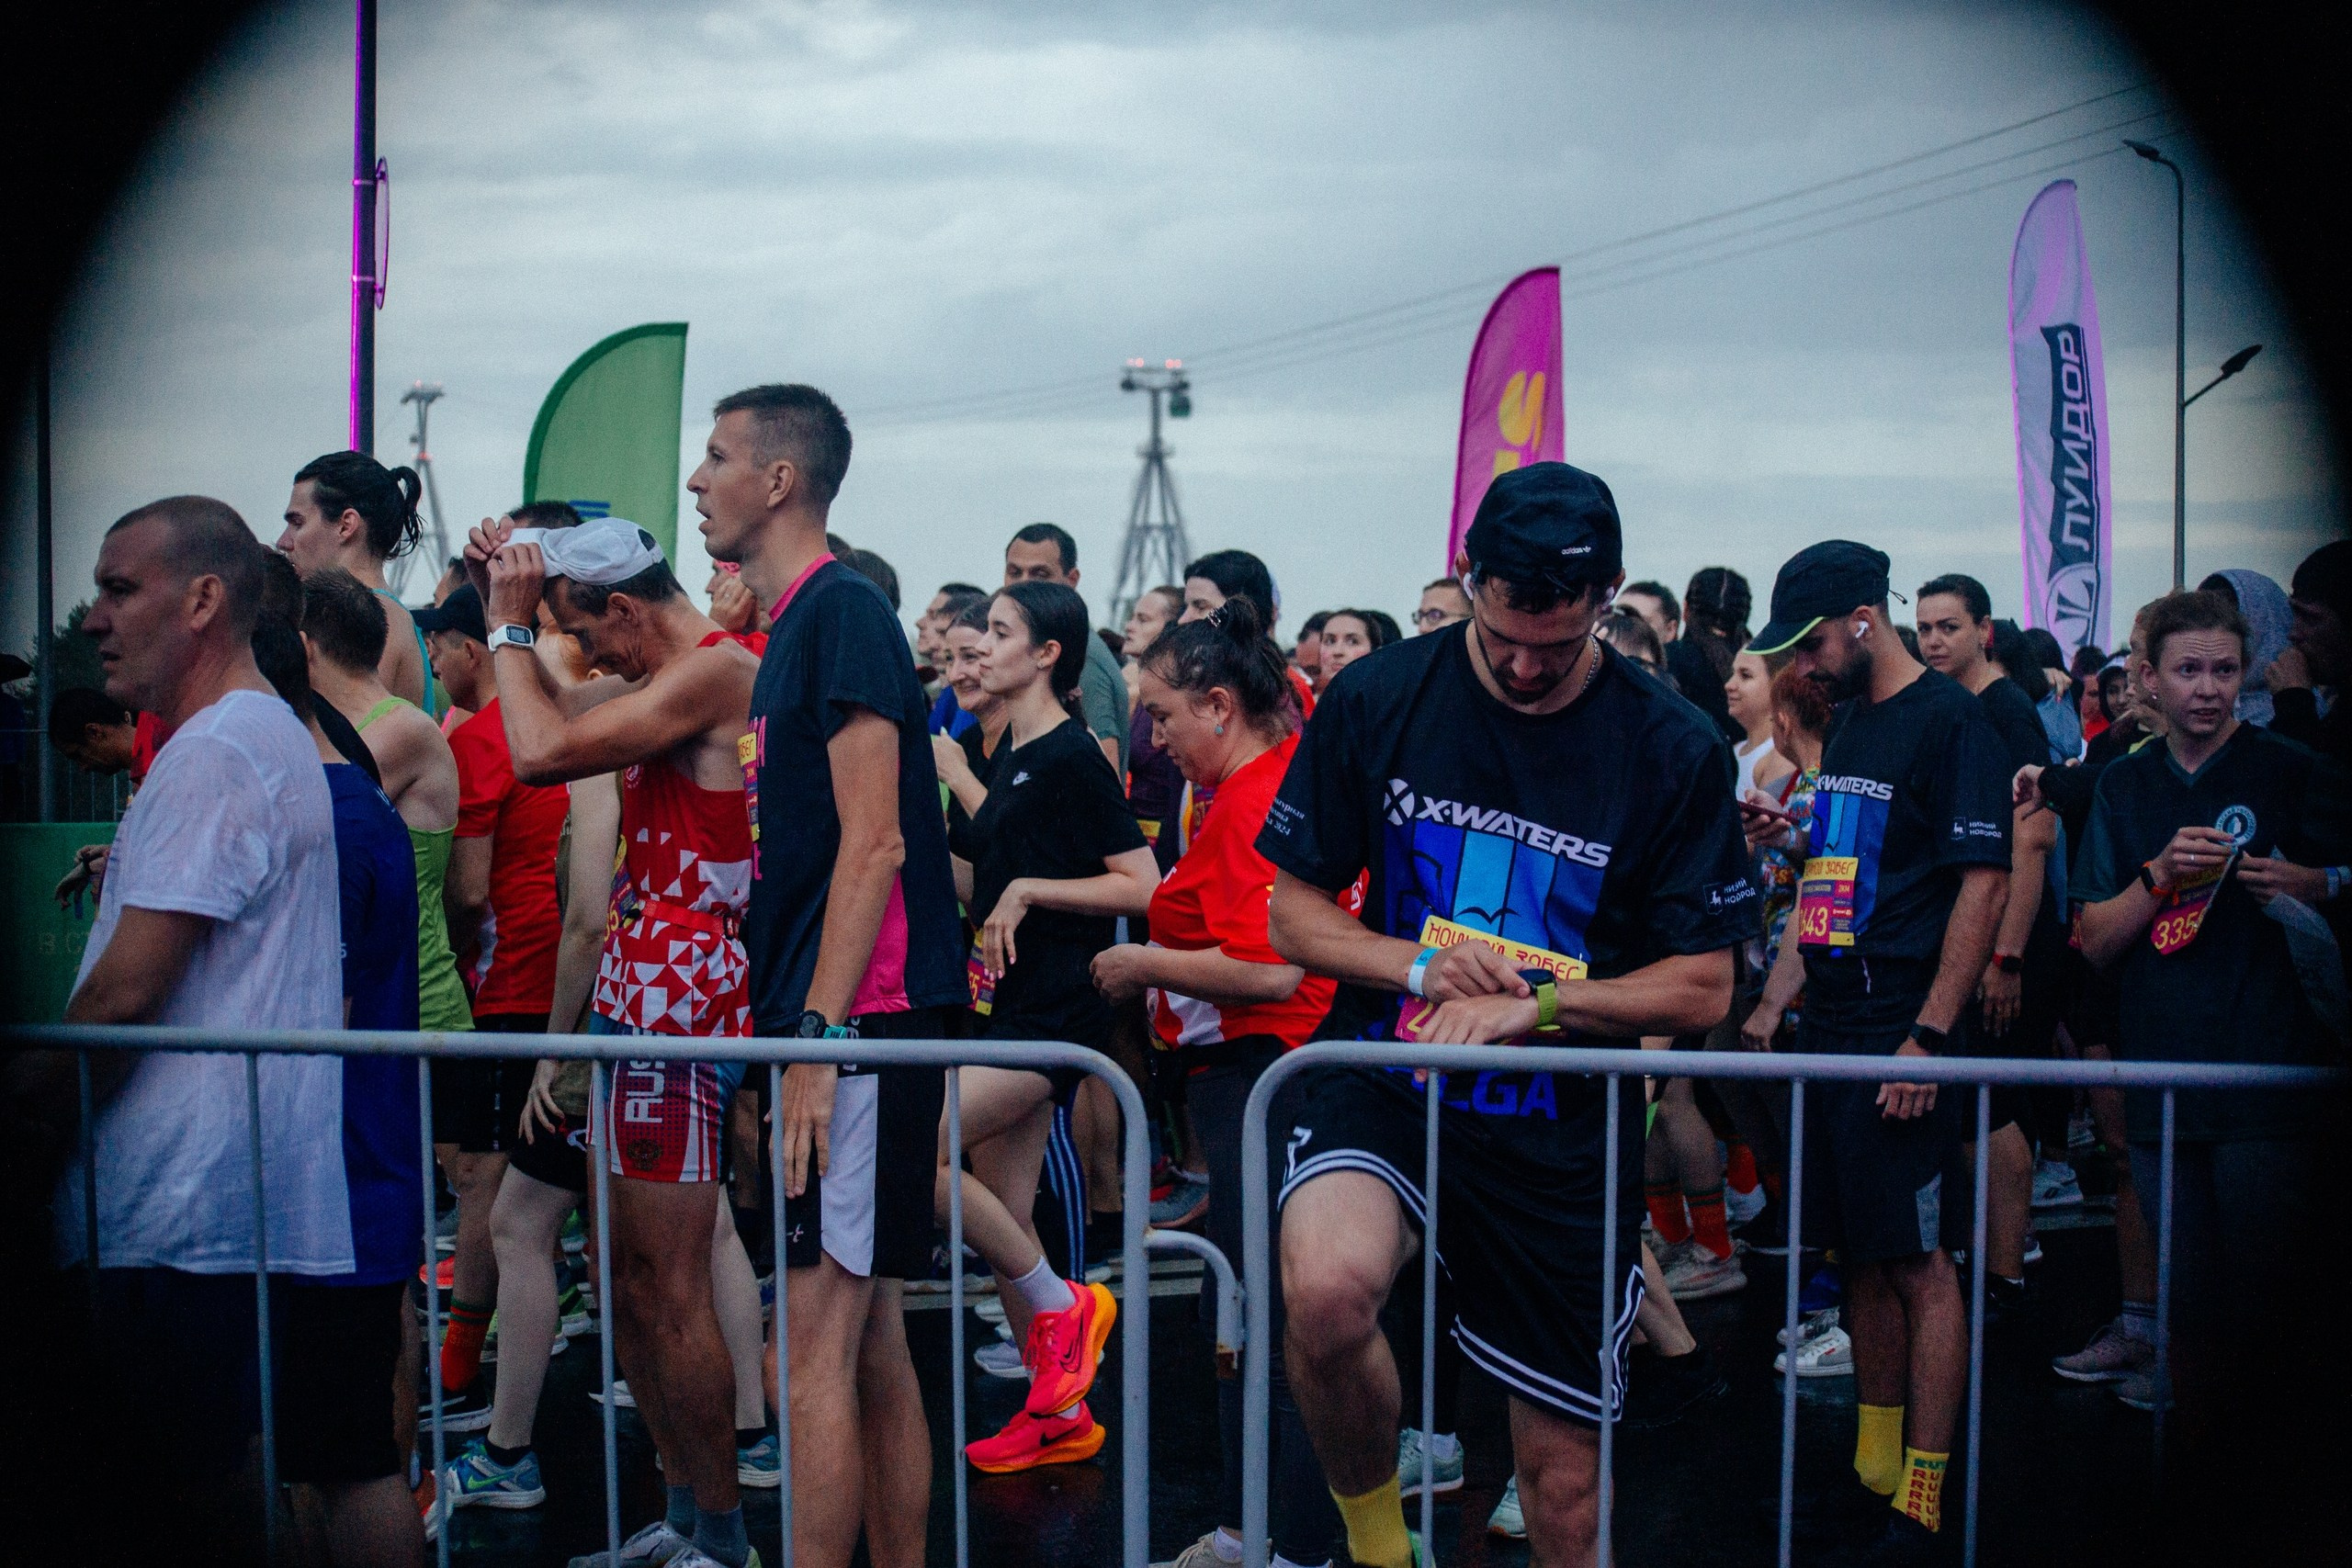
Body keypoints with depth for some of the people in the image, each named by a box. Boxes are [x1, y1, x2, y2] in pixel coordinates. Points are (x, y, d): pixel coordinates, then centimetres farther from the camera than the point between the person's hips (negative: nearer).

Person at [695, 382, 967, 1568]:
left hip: (858, 1023, -10)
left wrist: (819, 1037, -21)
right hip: (826, 1025, 10)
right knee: (869, 1339, 12)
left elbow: (873, 845, -17)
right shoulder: (793, 627, 19)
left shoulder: (841, 613, -10)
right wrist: (781, 1029, 22)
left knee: (816, 1342, -10)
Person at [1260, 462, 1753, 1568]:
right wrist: (1417, 965, -15)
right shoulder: (1376, 701, -3)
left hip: (1565, 1122, 1)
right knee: (1327, 1293, -32)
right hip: (1387, 1075, 0)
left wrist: (1534, 1003, -16)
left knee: (1564, 1475, 7)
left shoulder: (1674, 752, -5)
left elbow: (1702, 989, -1)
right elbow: (1292, 910, 4)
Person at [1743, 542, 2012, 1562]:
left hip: (1901, 1030, -8)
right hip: (1830, 1023, 8)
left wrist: (1929, 1037, -19)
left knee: (1919, 1263, -5)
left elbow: (1985, 882, -15)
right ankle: (1874, 1473, 21)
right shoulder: (1845, 725, 17)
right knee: (1861, 1257, 12)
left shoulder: (1950, 720, -9)